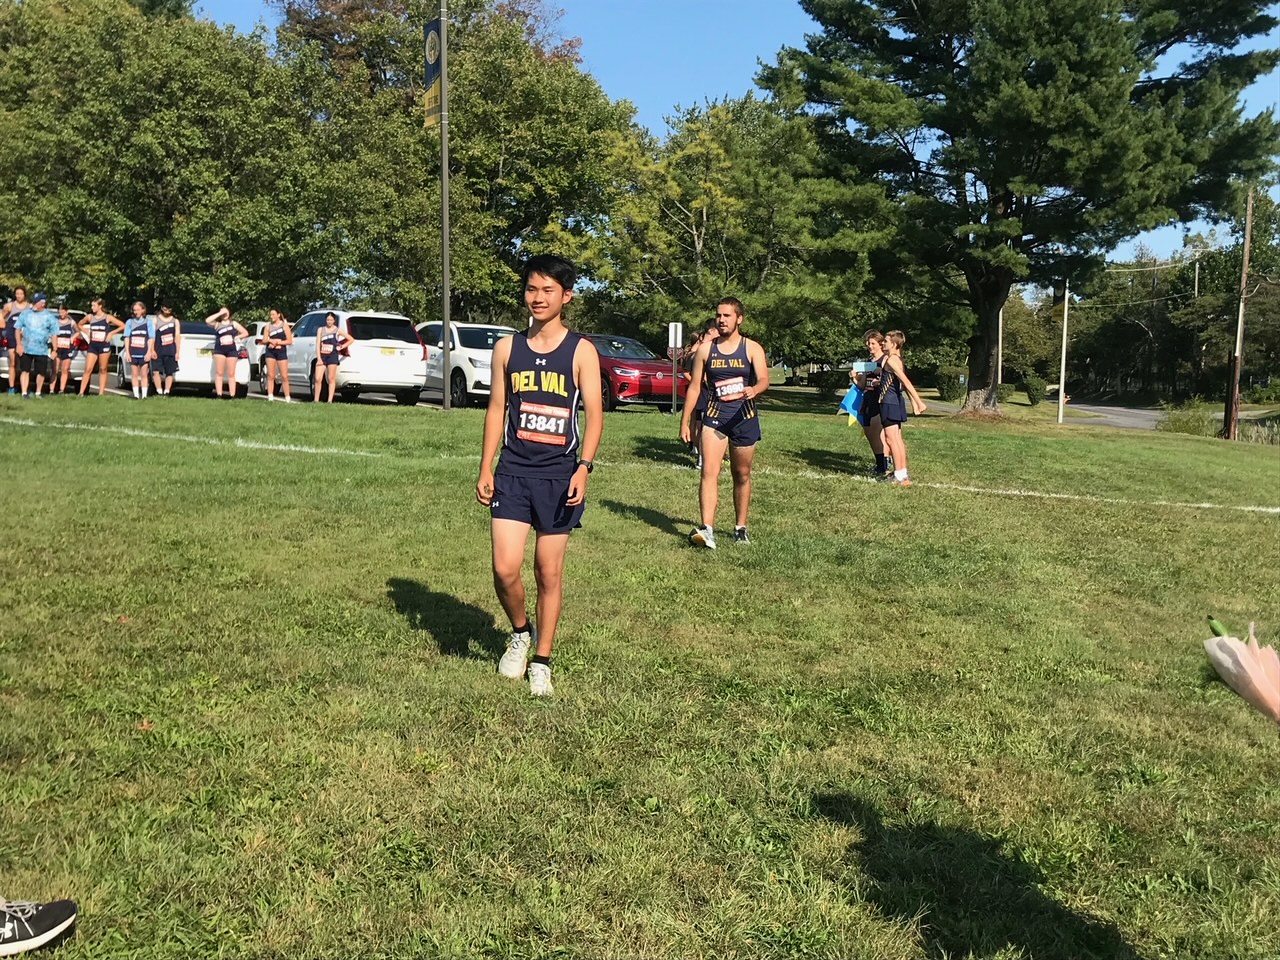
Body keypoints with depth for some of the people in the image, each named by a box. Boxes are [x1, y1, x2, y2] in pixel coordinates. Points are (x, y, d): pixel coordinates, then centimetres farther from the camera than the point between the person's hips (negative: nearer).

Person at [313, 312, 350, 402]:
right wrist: (319, 358, -5)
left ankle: (330, 400, -2)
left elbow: (351, 339, 13)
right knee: (318, 379, -5)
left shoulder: (338, 330, 7)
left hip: (333, 356, -2)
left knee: (331, 378, -3)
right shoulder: (321, 330, 10)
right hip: (322, 356, 2)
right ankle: (316, 400, 2)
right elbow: (318, 344, 5)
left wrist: (342, 347, 3)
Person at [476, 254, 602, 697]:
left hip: (559, 475, -2)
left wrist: (584, 467, -18)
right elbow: (496, 409, 9)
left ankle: (542, 661, 21)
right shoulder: (507, 348, 6)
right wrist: (485, 470, 5)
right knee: (504, 569, -8)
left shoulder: (581, 351, -2)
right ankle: (520, 633, 22)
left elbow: (594, 414, -5)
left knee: (549, 572, 6)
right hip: (513, 473, 2)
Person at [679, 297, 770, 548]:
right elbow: (695, 386, 9)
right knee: (709, 472, -16)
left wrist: (754, 389, -38)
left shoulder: (752, 349, -1)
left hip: (744, 417, 0)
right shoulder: (705, 349, 4)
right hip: (714, 416, 0)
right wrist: (685, 421, 6)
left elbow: (764, 380, -14)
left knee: (742, 476, 12)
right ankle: (707, 529, -23)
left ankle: (740, 528, 26)